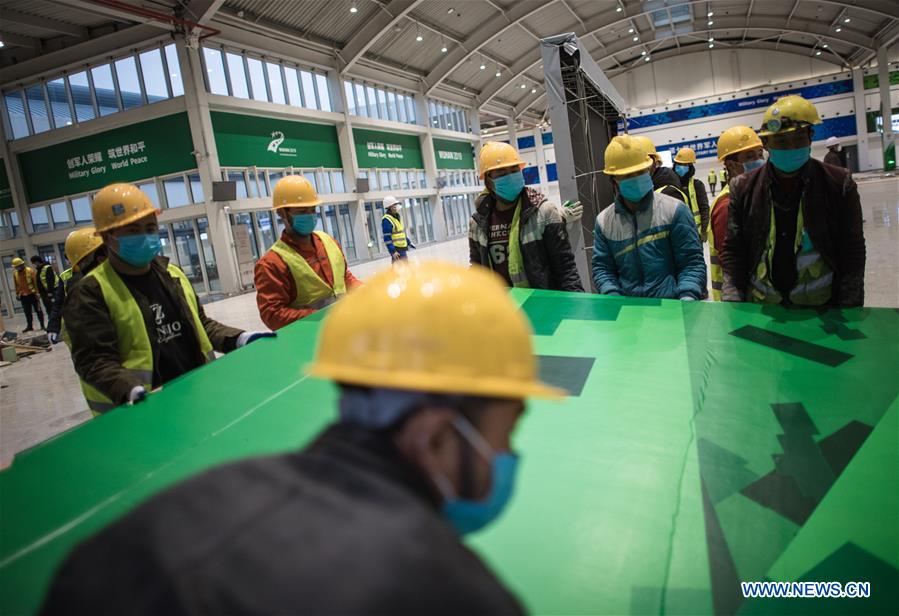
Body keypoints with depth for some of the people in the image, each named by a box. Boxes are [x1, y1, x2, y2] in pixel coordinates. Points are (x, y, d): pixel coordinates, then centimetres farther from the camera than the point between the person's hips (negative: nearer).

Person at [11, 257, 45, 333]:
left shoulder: (30, 271, -9)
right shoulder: (15, 273, 5)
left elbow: (36, 282, -10)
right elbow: (16, 285, 12)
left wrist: (37, 292, -14)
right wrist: (17, 294, 11)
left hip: (32, 294, -4)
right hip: (23, 296, 4)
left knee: (38, 310, 2)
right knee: (27, 312, 10)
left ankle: (42, 325, 8)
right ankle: (30, 326, 18)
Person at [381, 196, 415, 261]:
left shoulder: (398, 216, 14)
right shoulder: (386, 220, -16)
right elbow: (387, 238, -20)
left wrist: (409, 242, 22)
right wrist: (393, 251, -25)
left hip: (403, 248, 10)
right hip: (396, 249, -10)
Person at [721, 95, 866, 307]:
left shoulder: (839, 184, -4)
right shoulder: (743, 188, -2)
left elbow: (852, 253, -3)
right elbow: (732, 251, -2)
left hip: (823, 308, 0)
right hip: (759, 309, 1)